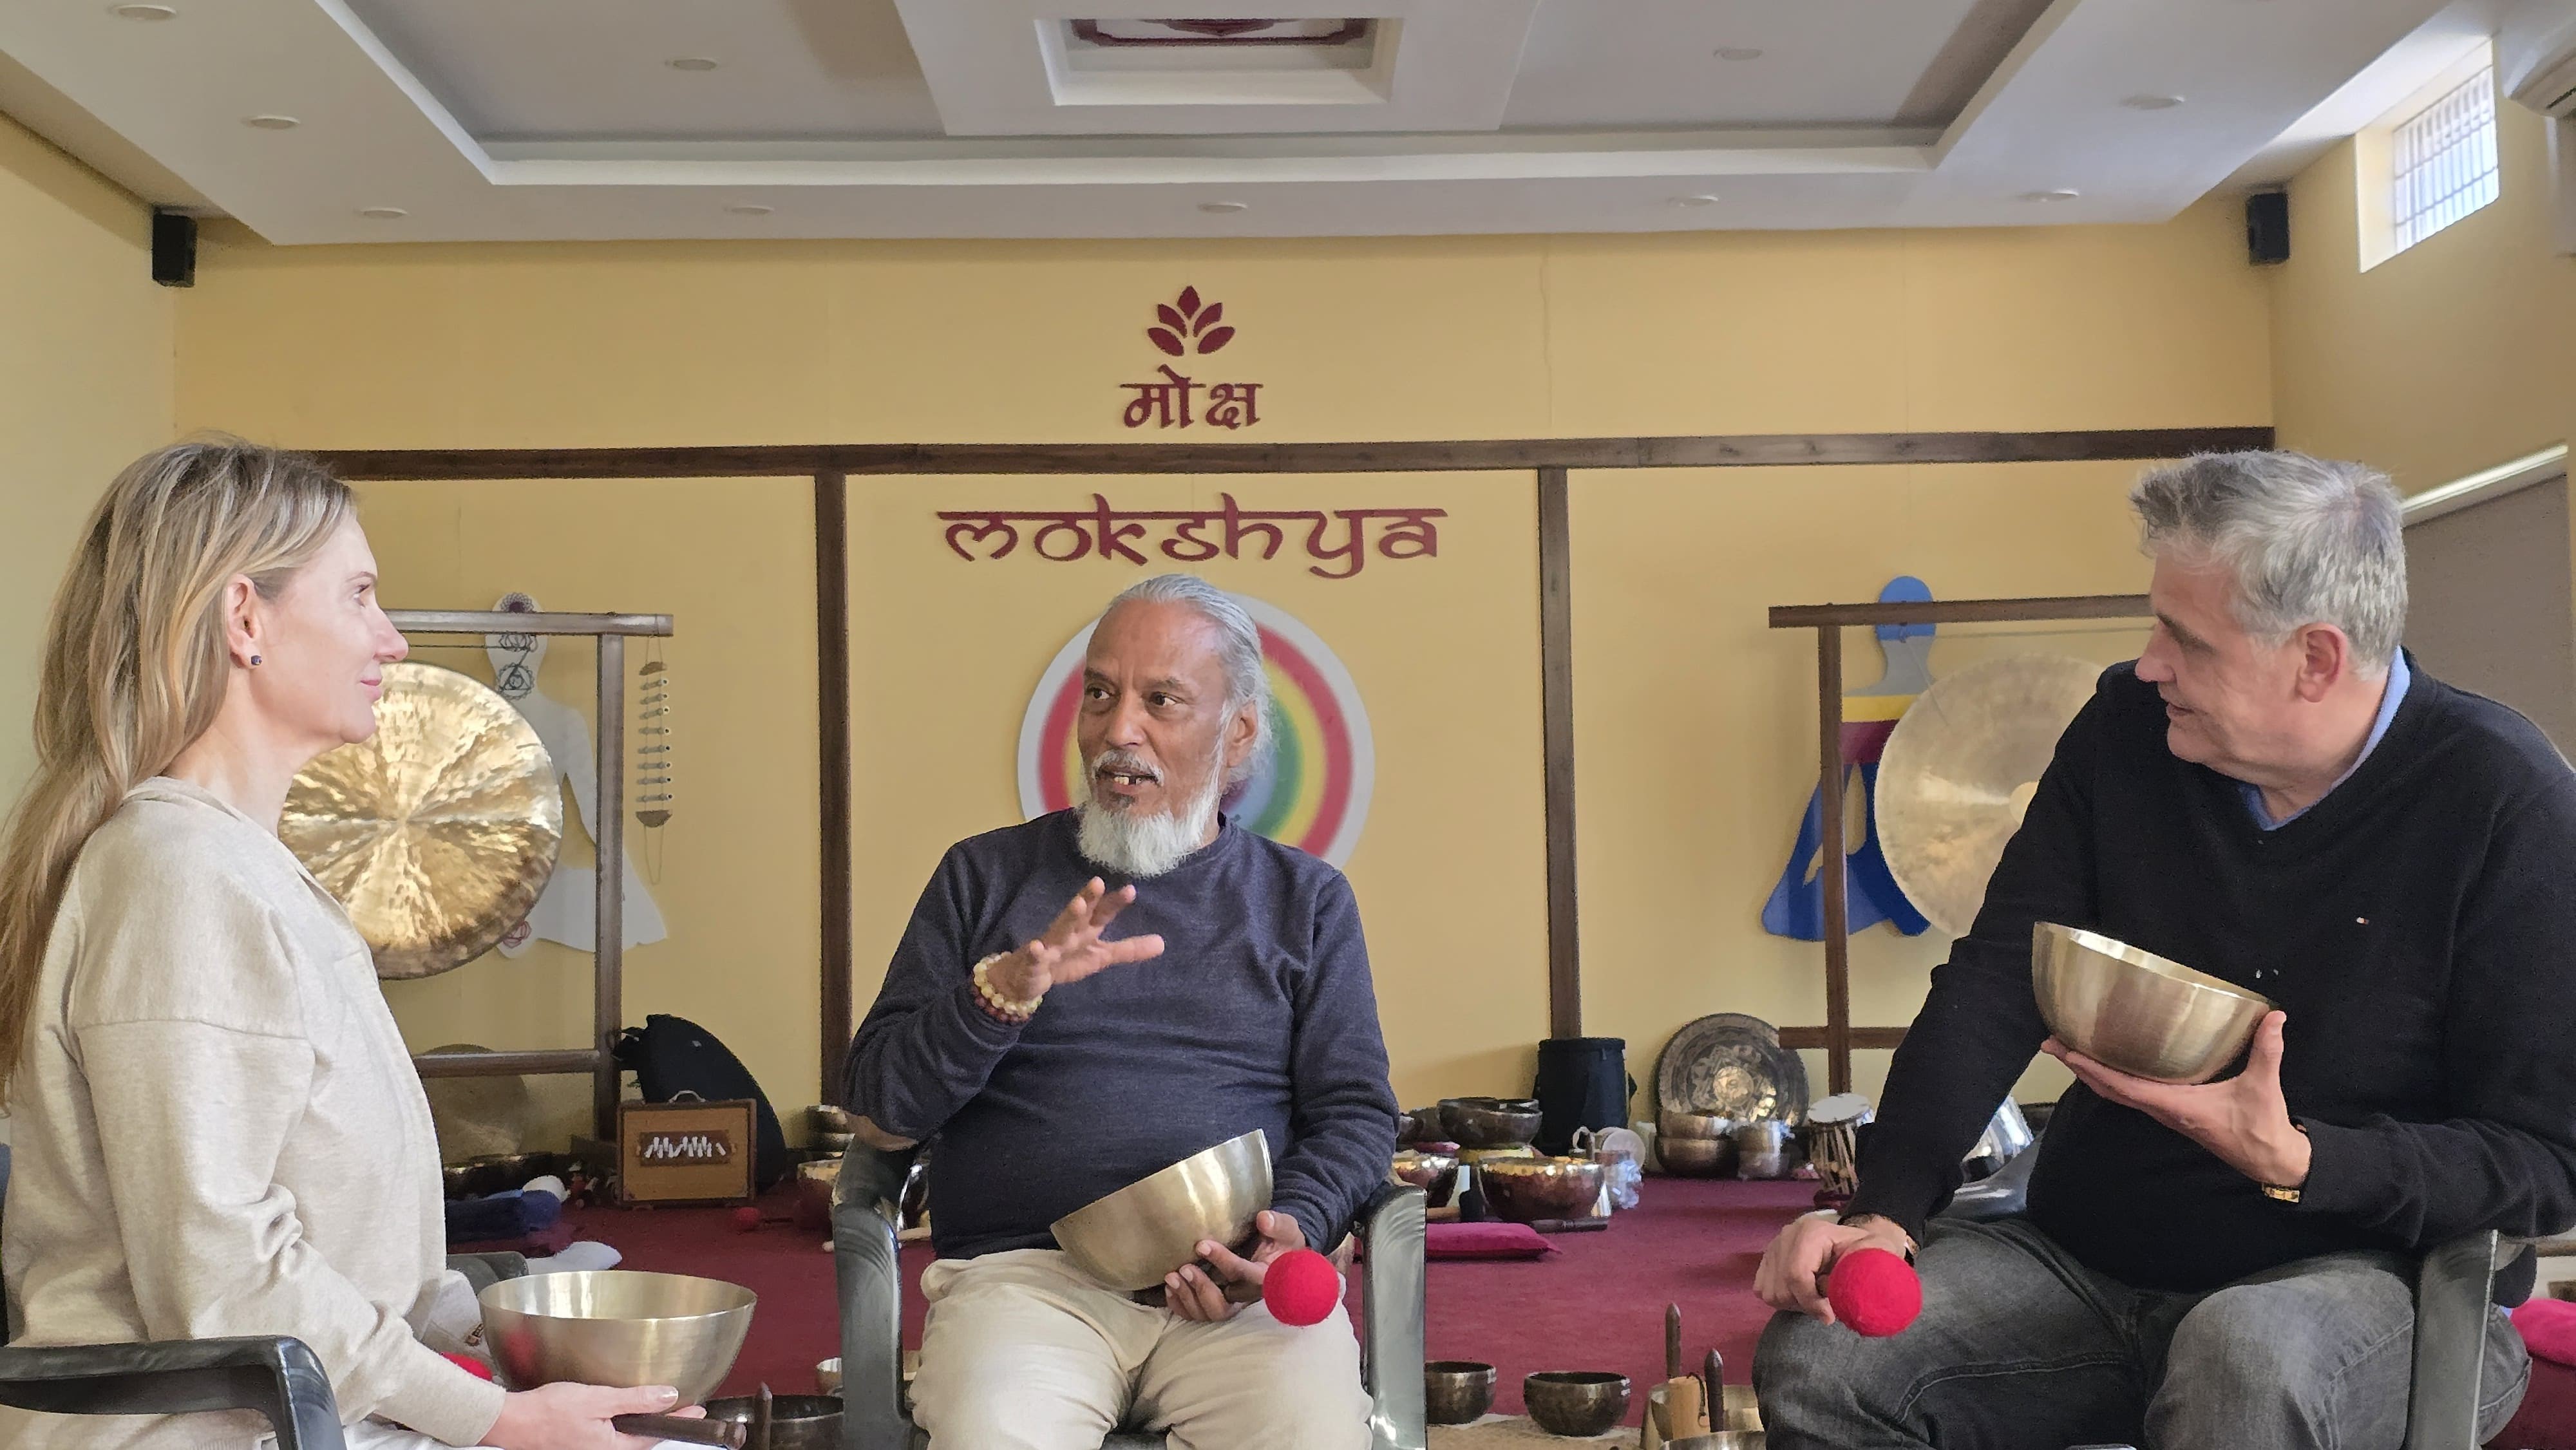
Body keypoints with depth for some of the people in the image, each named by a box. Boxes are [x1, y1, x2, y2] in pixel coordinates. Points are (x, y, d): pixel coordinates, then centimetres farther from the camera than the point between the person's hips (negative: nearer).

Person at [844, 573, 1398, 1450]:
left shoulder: (1306, 901, 17)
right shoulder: (986, 877, 15)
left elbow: (1355, 1112, 12)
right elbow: (880, 1098, 8)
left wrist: (1296, 1226, -9)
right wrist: (1000, 992, -11)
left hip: (1235, 1283, 1)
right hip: (1025, 1270, 0)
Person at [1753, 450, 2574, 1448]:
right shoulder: (2127, 727, 1)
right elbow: (1994, 983, -4)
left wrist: (2296, 1163, -27)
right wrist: (1884, 1209, -17)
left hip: (2367, 1273, -4)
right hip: (2088, 1263, 4)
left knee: (2248, 1362, -39)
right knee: (1812, 1362, -18)